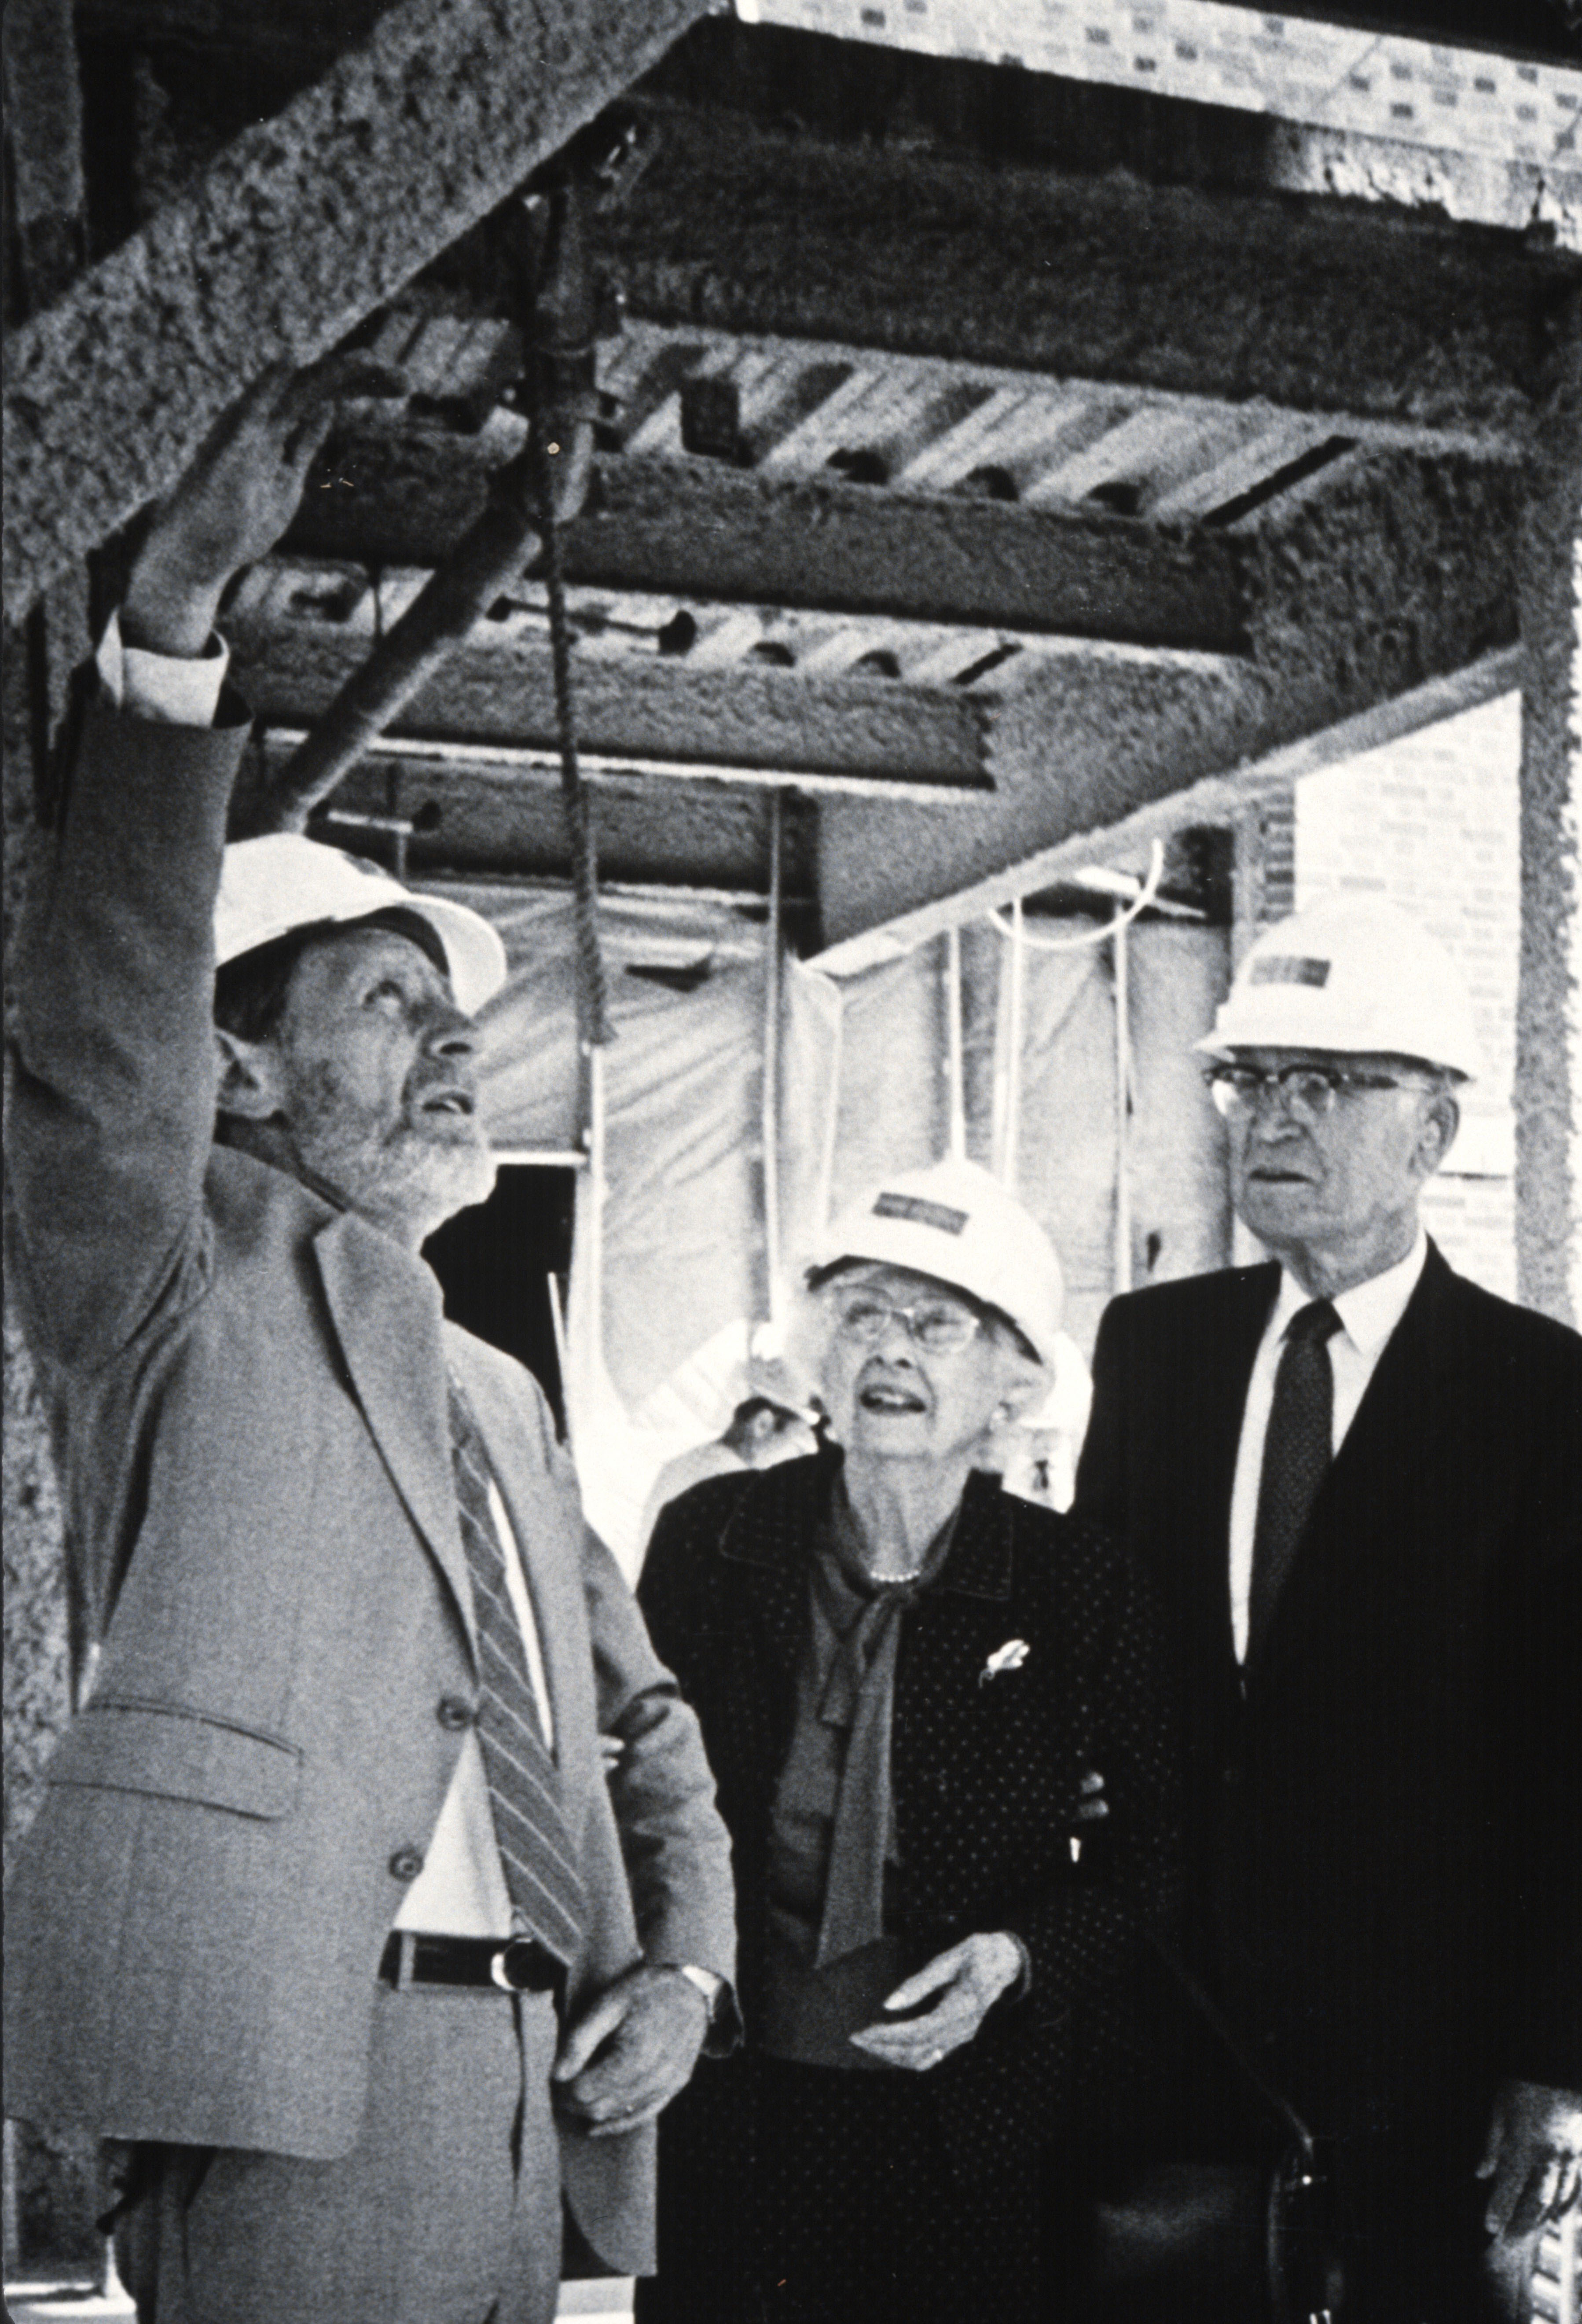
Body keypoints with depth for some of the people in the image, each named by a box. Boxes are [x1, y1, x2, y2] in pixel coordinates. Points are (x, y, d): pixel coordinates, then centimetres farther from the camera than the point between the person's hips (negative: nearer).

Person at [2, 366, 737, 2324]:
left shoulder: (498, 1398, 24)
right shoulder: (197, 1283, 2)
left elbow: (641, 1719, 28)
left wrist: (687, 1957, 9)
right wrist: (166, 633, -28)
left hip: (524, 2092, 7)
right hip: (300, 2075, -7)